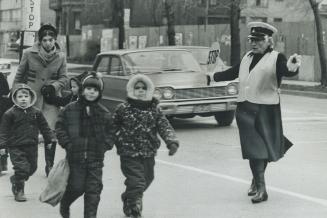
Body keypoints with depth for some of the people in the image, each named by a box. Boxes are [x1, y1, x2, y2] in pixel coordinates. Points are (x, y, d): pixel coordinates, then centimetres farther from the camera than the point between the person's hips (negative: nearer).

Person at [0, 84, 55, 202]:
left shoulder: (36, 112, 4)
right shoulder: (10, 114, -6)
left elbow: (44, 127, 12)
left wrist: (50, 139, 7)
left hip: (31, 146, 4)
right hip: (16, 147, -4)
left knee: (32, 168, 12)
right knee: (22, 168, -13)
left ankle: (15, 180, 38)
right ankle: (18, 190, 8)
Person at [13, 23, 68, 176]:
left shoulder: (60, 57, 1)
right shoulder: (29, 54, -3)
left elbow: (64, 78, 7)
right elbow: (19, 76, 6)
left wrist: (53, 87, -12)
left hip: (51, 98, 1)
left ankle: (50, 165, 8)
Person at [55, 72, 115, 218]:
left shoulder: (104, 113, 5)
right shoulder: (70, 109, 0)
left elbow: (110, 132, 12)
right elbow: (60, 127, 3)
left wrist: (105, 145, -3)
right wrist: (67, 143, -6)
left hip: (96, 158, 2)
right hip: (76, 156, -2)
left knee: (94, 189, -1)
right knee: (77, 186, 1)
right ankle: (64, 204, 30)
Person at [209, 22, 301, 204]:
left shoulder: (276, 58, -4)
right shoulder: (247, 58, 14)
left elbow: (287, 71, -24)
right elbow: (232, 73, 28)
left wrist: (292, 68, -47)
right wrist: (212, 77, 37)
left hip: (266, 111, -4)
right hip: (245, 109, 4)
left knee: (263, 148, 3)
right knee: (253, 149, 1)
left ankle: (258, 181, 16)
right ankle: (260, 187, 7)